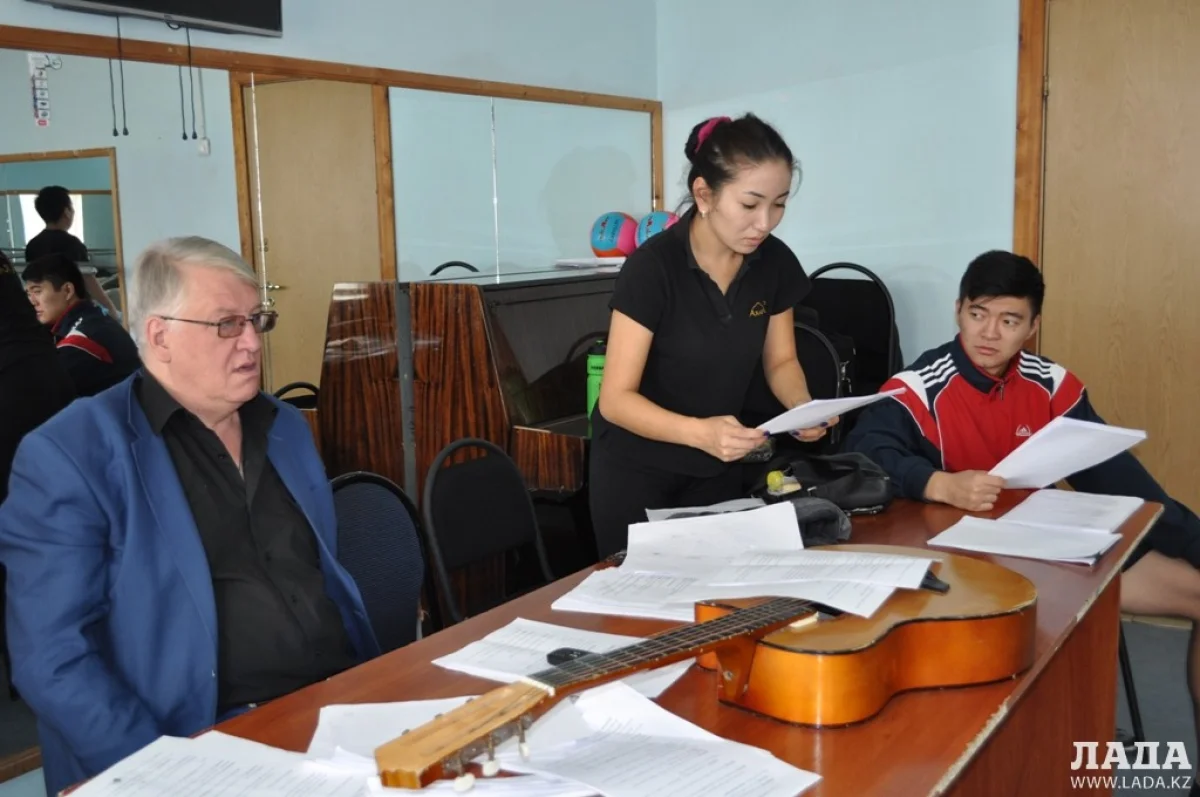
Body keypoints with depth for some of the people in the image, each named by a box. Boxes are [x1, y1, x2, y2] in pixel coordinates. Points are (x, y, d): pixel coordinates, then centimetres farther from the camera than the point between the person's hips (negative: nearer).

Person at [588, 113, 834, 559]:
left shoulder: (775, 263, -10)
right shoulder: (653, 267, -25)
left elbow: (780, 361, 3)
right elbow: (617, 399, -25)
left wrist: (803, 407, -19)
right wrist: (700, 432, -41)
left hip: (717, 467, 5)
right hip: (636, 467, -4)